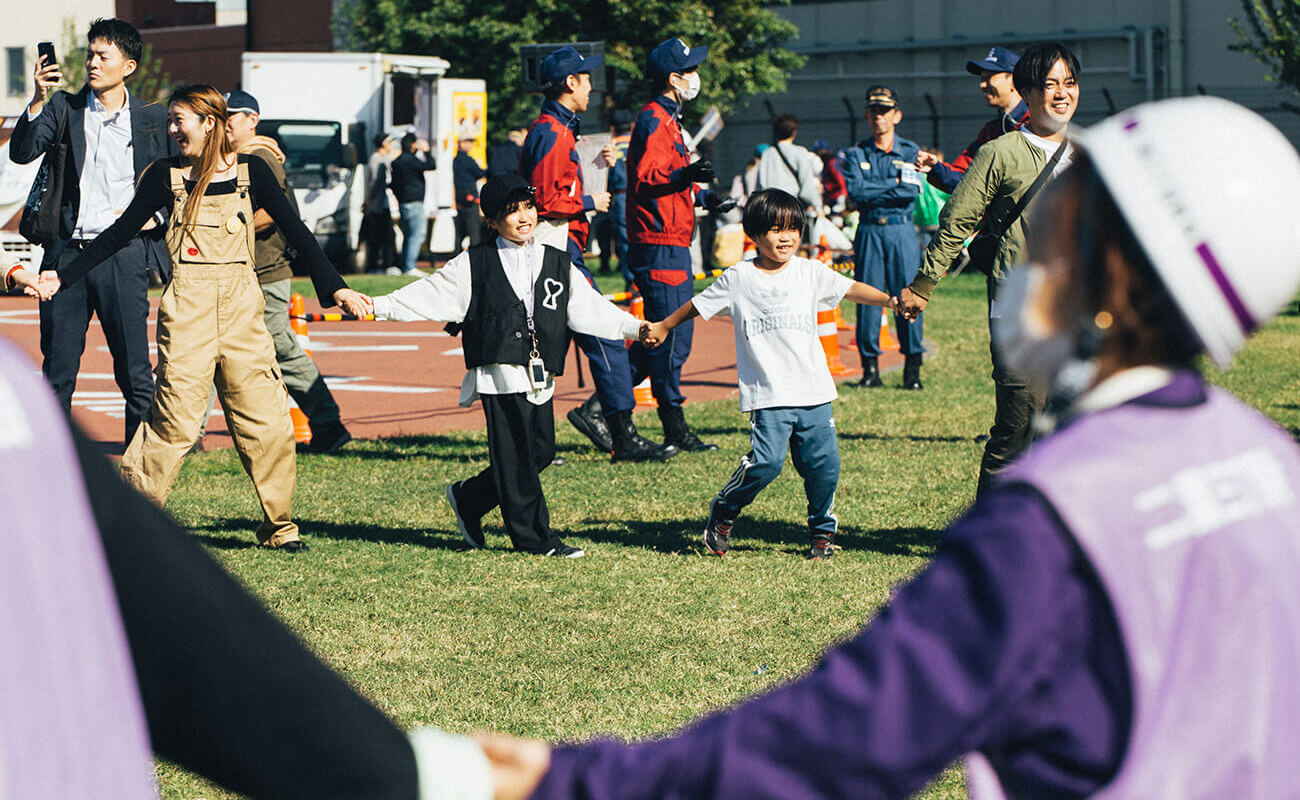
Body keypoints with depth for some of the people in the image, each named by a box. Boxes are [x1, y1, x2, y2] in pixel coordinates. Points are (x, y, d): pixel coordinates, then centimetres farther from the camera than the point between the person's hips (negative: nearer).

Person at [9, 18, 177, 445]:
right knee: (57, 369, 6)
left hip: (123, 255, -1)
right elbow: (22, 152, -4)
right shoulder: (65, 107, 8)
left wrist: (153, 215, -3)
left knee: (135, 372, -1)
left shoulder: (152, 118, 6)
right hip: (67, 251, 2)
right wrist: (39, 100, -15)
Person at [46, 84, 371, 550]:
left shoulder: (250, 172, 5)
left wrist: (334, 287, 1)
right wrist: (63, 277, 5)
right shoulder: (167, 176, 5)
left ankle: (278, 526, 13)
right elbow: (120, 233, 9)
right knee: (174, 420, -7)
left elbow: (295, 232, 8)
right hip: (187, 307, -1)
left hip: (241, 307, 1)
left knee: (268, 423, -1)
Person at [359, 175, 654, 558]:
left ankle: (468, 499, 21)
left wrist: (636, 328, 9)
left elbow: (589, 308, 16)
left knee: (540, 451, 3)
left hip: (540, 377, 5)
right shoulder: (475, 264, 4)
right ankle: (536, 538, 2)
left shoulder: (559, 264, 14)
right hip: (500, 374, -5)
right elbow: (432, 294, 3)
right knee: (515, 456, -4)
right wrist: (378, 306, -4)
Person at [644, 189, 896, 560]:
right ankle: (723, 512, 9)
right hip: (767, 394, -2)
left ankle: (823, 531, 20)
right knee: (765, 462, -16)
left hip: (813, 390, 3)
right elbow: (699, 304, 16)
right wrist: (662, 328, 25)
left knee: (823, 463, -1)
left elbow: (850, 289, -3)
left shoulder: (809, 272, 6)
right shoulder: (739, 278, 3)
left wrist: (889, 299, -19)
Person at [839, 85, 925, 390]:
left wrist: (874, 190, -9)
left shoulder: (910, 151, 8)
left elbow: (913, 190, -8)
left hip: (901, 230, -1)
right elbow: (855, 189, -7)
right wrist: (894, 186, -6)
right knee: (867, 298, -1)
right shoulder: (856, 153, 10)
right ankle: (870, 367, 5)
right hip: (869, 231, 1)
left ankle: (913, 368, 0)